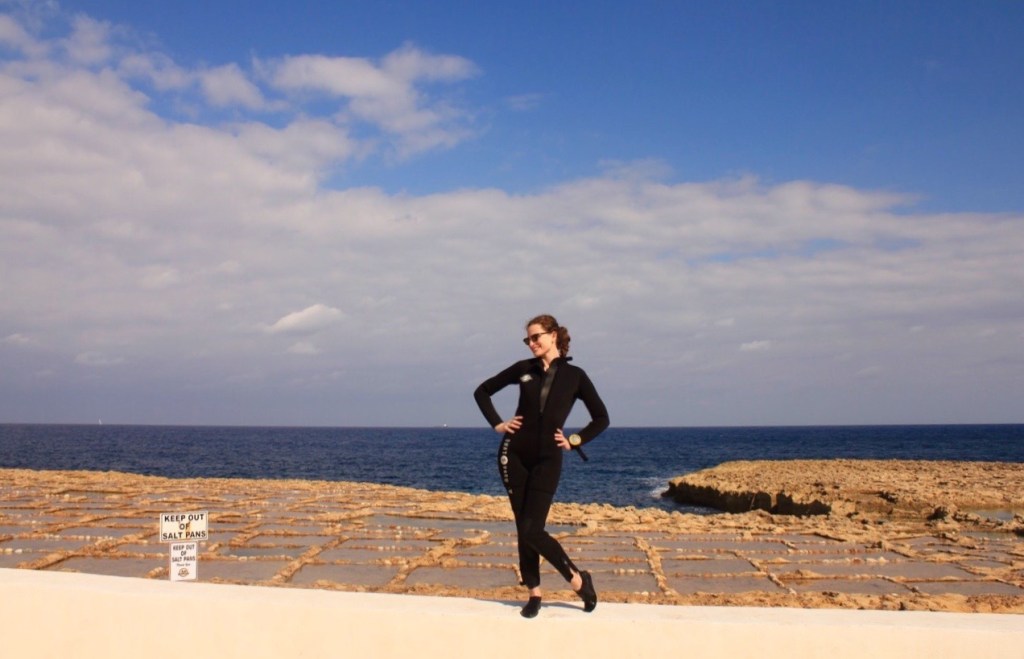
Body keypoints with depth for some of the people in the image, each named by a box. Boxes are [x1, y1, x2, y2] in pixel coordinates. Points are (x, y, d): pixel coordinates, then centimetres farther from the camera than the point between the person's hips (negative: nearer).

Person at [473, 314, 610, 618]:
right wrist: (497, 424, 4)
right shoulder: (523, 369, 6)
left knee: (532, 530, -10)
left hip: (547, 459, -3)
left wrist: (575, 440, -2)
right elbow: (483, 391, 15)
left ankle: (577, 578, 9)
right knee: (523, 528, 4)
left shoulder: (574, 376, 1)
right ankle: (534, 593, 15)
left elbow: (601, 418, 6)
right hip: (514, 455, 3)